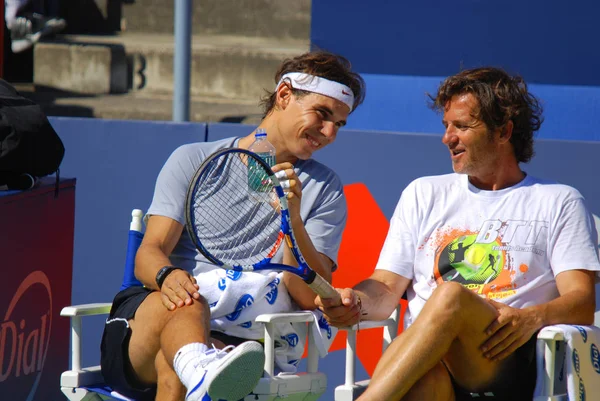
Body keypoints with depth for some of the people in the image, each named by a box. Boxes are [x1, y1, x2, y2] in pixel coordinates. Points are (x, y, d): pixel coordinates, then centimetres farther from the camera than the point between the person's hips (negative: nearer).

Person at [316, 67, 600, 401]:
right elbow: (386, 290, 19)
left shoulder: (560, 203, 18)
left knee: (450, 296, -37)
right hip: (424, 360, 2)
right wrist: (356, 303, -6)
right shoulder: (423, 194, 28)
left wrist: (535, 317, -19)